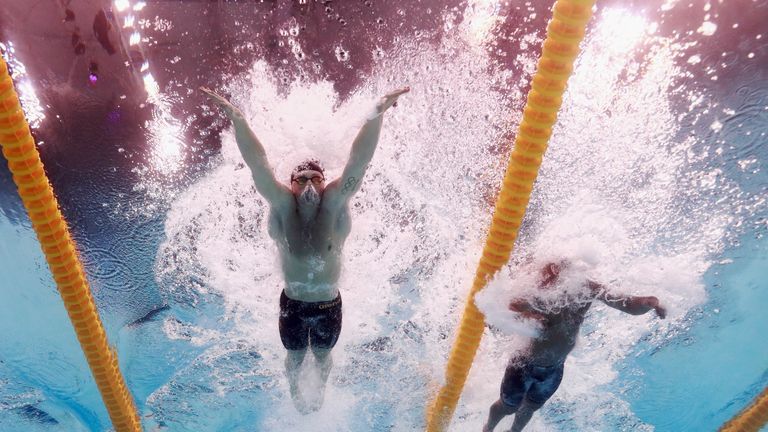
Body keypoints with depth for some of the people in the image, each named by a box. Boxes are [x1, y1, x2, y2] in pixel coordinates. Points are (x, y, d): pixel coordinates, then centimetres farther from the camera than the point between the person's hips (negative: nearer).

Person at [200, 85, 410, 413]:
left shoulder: (335, 202, -20)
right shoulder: (282, 204, -19)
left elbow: (359, 160, -30)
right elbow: (257, 163, -27)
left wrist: (378, 113, -39)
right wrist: (236, 117, -36)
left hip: (329, 305, 0)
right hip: (292, 304, 0)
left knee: (323, 355, 26)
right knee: (294, 357, 25)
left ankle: (321, 389, 61)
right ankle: (294, 391, 60)